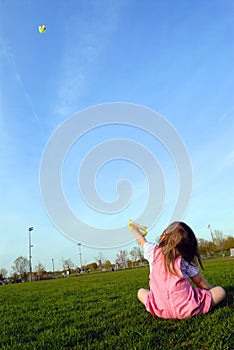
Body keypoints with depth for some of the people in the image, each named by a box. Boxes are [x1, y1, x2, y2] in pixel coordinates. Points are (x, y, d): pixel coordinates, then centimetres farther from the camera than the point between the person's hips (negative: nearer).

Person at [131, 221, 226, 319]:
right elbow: (199, 281, 8)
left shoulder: (153, 251, 2)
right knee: (220, 291, 10)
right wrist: (211, 289, 28)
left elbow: (141, 241, 24)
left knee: (141, 292, 29)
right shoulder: (185, 259, -3)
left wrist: (135, 229, 43)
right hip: (186, 309, -2)